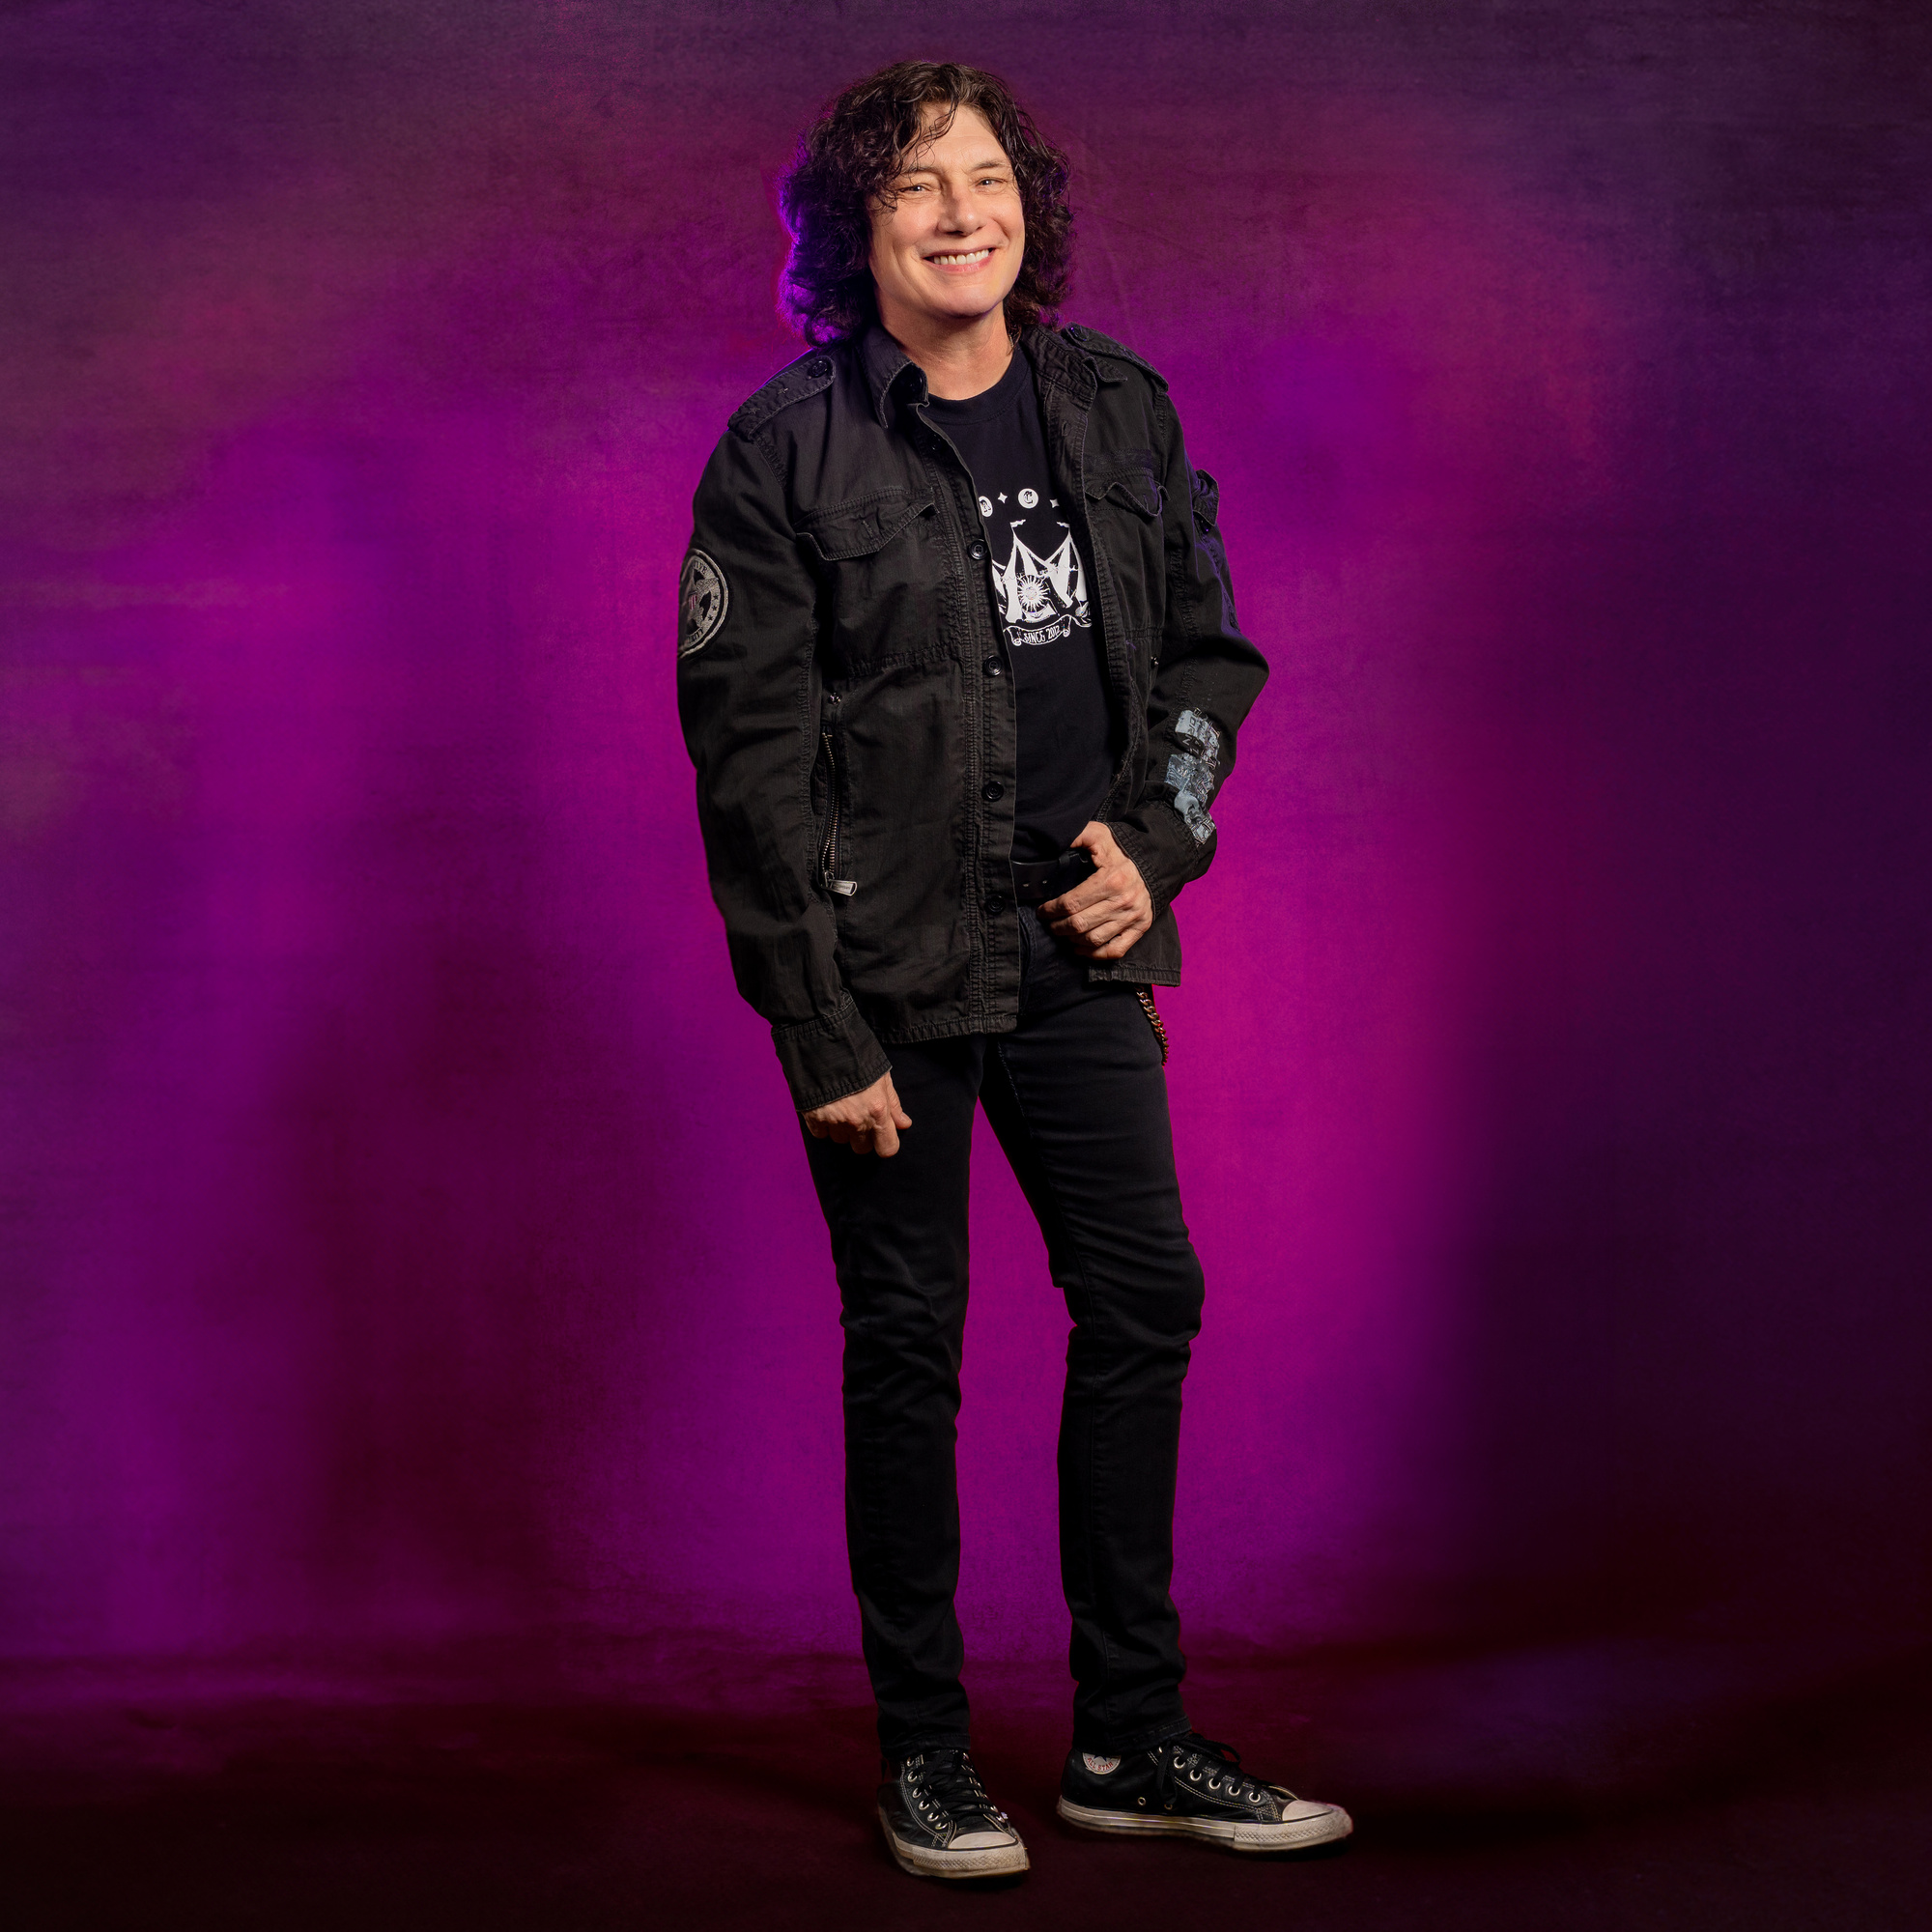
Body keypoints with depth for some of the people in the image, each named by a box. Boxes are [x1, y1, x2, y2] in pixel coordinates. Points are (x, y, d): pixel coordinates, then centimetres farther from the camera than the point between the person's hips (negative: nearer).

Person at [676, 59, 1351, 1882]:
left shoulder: (1118, 411, 5)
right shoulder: (786, 450, -10)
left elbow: (1210, 651, 15)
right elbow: (747, 756, -11)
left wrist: (1152, 842, -2)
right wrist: (821, 1035, -14)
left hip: (1079, 949, 5)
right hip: (889, 972, -5)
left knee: (1144, 1305, 7)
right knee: (907, 1353, 3)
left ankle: (1129, 1738, 19)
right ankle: (924, 1754, 18)